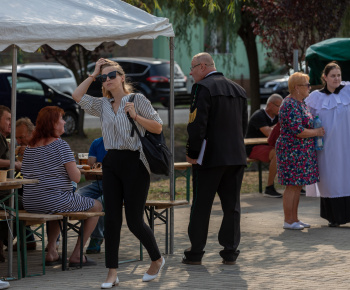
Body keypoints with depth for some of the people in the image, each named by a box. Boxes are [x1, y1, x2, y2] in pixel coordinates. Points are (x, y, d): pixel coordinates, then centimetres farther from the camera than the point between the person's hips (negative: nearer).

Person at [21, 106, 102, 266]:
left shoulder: (30, 147, 9)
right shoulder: (60, 145, -13)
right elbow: (76, 177, -17)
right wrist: (75, 167, 6)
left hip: (30, 204, 8)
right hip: (55, 201, -8)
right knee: (96, 206, 13)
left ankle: (51, 251, 26)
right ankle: (77, 254, 8)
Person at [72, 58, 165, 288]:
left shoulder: (137, 99, -2)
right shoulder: (104, 105, 13)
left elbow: (158, 127, -2)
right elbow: (77, 96, 10)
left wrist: (136, 116, -16)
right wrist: (93, 74, 11)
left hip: (134, 162, -5)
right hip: (112, 163, 5)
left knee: (134, 220, -3)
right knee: (112, 219, 1)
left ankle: (157, 260, 20)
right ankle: (112, 273, 4)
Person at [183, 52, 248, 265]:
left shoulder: (203, 88, -9)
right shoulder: (238, 90, 13)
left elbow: (197, 124, -15)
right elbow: (244, 125, 15)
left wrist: (192, 153, -8)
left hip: (210, 157, -6)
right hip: (236, 156, 6)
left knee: (201, 206, 1)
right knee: (232, 205, 8)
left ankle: (196, 253, 5)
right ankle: (230, 251, 7)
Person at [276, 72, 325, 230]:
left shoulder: (300, 102, 14)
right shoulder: (290, 106, -18)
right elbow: (298, 131, -22)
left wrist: (318, 129, 13)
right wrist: (316, 132, -10)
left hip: (301, 152, 10)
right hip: (292, 151, -10)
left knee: (298, 185, 12)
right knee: (292, 186, -6)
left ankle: (294, 218, 17)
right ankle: (288, 221, -2)